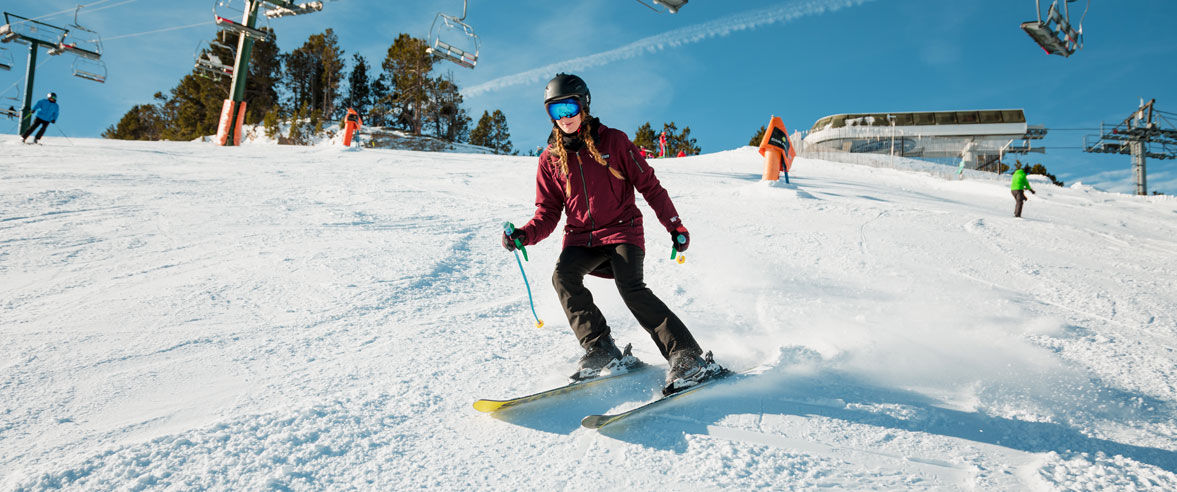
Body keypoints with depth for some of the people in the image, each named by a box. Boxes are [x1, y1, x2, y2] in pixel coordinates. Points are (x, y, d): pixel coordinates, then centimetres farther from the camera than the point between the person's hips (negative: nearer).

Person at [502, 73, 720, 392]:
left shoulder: (613, 141, -1)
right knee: (563, 276, -27)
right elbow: (548, 213, 9)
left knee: (630, 287, -27)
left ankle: (688, 358, -23)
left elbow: (649, 185, 3)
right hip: (580, 238, 3)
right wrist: (524, 235, -11)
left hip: (622, 231, -3)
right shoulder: (550, 159, 8)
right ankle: (601, 350, -17)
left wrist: (675, 226, 1)